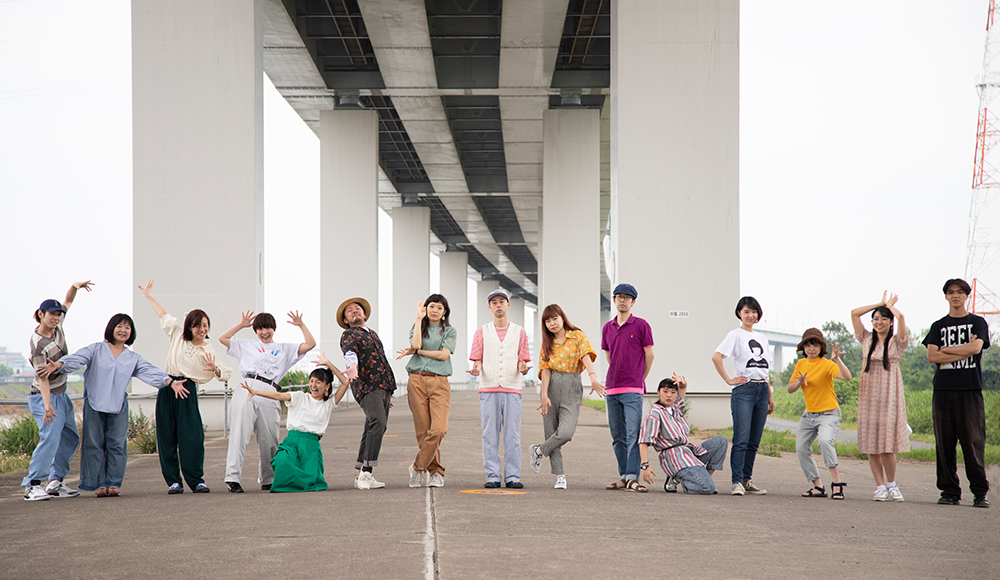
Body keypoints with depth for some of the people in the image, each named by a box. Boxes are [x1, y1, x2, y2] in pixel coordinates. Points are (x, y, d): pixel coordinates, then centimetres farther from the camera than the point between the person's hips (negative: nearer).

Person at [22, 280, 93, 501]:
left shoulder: (56, 327, -1)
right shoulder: (37, 344, -23)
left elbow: (68, 301, 12)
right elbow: (42, 376, -30)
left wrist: (75, 286, -8)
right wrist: (47, 405, -39)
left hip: (61, 395, 9)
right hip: (45, 397, -9)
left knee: (70, 438, 13)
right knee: (50, 437, -23)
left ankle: (55, 482, 17)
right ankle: (32, 485, -26)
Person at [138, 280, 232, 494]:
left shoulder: (208, 350, 4)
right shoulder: (177, 335, 10)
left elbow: (225, 374, 0)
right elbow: (163, 315, 22)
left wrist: (215, 369, -21)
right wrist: (148, 296, 30)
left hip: (187, 390, -2)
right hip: (167, 388, 2)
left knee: (192, 436, -9)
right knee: (167, 436, 0)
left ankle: (196, 480, -3)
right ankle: (173, 481, 5)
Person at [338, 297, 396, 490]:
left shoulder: (373, 334, 28)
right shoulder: (348, 335, 3)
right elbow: (350, 353, -19)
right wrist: (352, 367, -42)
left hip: (384, 386, 8)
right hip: (366, 387, -8)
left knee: (374, 430, 4)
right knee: (377, 422, -25)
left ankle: (362, 475, 7)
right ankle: (366, 472, -29)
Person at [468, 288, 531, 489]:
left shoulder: (519, 332, 11)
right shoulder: (482, 332, 11)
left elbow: (522, 363, 9)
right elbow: (477, 361, 8)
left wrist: (523, 368, -14)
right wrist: (476, 369, -15)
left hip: (512, 389, 0)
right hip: (488, 389, 0)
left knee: (512, 436, -3)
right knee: (490, 435, -2)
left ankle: (512, 476, 1)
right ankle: (492, 476, 2)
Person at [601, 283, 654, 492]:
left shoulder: (641, 325, -1)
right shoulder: (607, 328, 13)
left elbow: (649, 355, 3)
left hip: (633, 389, -5)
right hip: (611, 388, 5)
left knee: (633, 434, -10)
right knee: (617, 436, 7)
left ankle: (632, 478, -12)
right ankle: (623, 477, 13)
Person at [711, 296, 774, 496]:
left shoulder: (761, 338, 19)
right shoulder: (736, 335, -1)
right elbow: (716, 357, -14)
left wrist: (770, 397, 18)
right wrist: (729, 380, -12)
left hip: (762, 390, 6)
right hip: (744, 390, -6)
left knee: (754, 441, 7)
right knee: (741, 439, -11)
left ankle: (747, 480, 13)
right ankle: (737, 482, -10)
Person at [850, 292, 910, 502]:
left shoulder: (897, 341, 2)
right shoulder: (867, 339, 12)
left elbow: (900, 316, -13)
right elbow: (854, 313, 6)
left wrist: (890, 305, 7)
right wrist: (879, 304, 10)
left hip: (889, 393, -3)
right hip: (868, 393, 3)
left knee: (887, 444, -8)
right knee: (871, 445, -1)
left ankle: (892, 485, 7)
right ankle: (880, 486, 5)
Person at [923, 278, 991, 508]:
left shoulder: (977, 322, 10)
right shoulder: (938, 326, 15)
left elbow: (976, 348, -8)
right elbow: (932, 356, 1)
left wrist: (945, 351, -2)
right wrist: (963, 351, -6)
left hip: (970, 389, -2)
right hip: (943, 389, 2)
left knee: (973, 441, -8)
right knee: (945, 442, 0)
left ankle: (980, 492, -4)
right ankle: (949, 491, 5)